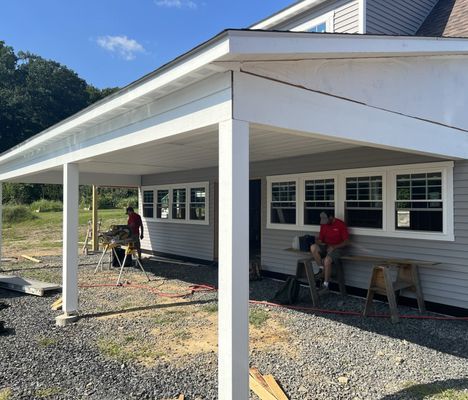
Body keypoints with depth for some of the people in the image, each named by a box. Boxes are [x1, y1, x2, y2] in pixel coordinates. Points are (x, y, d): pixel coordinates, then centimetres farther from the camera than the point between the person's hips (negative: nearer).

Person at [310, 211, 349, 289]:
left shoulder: (341, 224, -11)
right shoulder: (323, 225, 5)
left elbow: (346, 242, -11)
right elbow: (320, 238, 11)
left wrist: (334, 247, -22)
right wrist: (318, 242, -14)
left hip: (337, 248, -5)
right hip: (326, 247, 6)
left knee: (327, 260, -33)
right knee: (313, 247, -25)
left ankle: (325, 285, -18)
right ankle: (322, 270, -12)